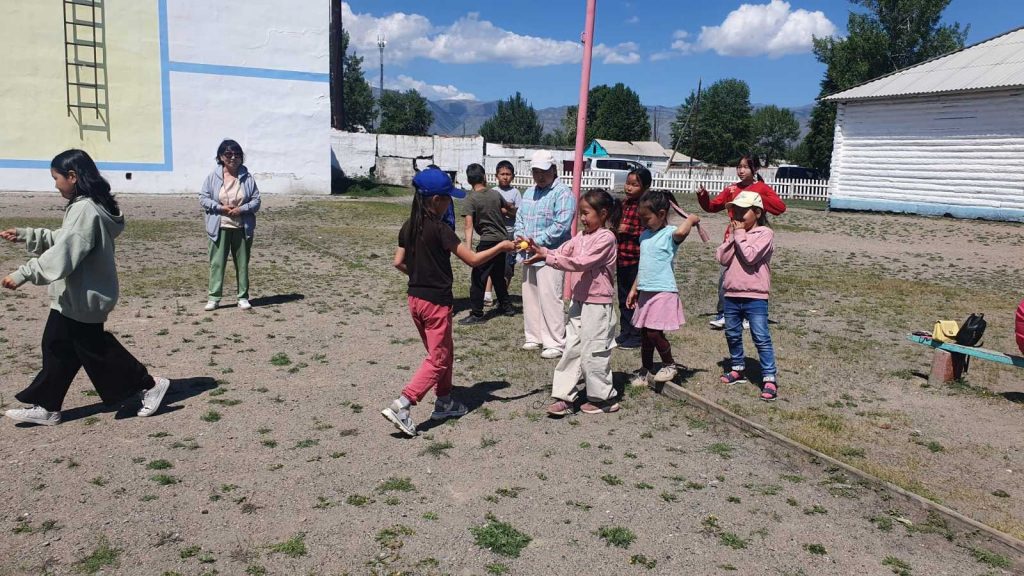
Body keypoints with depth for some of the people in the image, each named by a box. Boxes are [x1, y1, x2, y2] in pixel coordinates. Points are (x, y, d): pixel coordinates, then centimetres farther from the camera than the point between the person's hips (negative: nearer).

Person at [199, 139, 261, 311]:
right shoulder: (213, 177, 0)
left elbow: (256, 200, 1)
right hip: (219, 227, -1)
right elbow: (203, 198, 1)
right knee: (217, 262, 1)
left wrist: (242, 209, -15)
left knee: (242, 263, 8)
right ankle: (214, 297, 8)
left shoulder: (247, 177, 1)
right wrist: (219, 207, -14)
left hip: (242, 227, 1)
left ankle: (243, 297, 17)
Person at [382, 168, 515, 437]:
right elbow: (473, 259, -16)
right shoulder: (440, 229, -18)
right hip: (436, 301, -8)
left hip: (415, 299, 8)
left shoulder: (408, 227, 4)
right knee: (438, 359, 1)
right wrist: (501, 246, -5)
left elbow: (399, 263, 8)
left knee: (443, 352, 21)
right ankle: (401, 406, -9)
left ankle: (444, 402, 30)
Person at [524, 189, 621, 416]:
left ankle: (603, 398, 18)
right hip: (579, 300, 8)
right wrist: (539, 250, -15)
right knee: (571, 349, 9)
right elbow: (560, 253, 3)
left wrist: (546, 257, -25)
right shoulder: (581, 236, 10)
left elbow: (580, 262, -24)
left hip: (597, 304, -8)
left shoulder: (606, 238, -16)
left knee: (592, 352, 1)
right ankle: (564, 397, 15)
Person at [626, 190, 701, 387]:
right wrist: (634, 289, 20)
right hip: (645, 292, 8)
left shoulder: (670, 234, -10)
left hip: (663, 292, -8)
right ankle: (646, 371, 25)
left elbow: (681, 232, -37)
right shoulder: (645, 235, 13)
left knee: (654, 332, -9)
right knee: (644, 333, 12)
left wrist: (691, 219, -17)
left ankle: (670, 365, 13)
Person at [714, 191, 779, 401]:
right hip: (732, 294, 7)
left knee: (761, 338, -6)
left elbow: (750, 256, -22)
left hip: (755, 296, -7)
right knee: (732, 334, 17)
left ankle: (769, 378, -2)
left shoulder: (765, 233, -7)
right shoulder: (735, 233, 11)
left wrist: (740, 234, -11)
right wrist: (734, 236, -8)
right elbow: (722, 258, -2)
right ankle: (737, 369, 34)